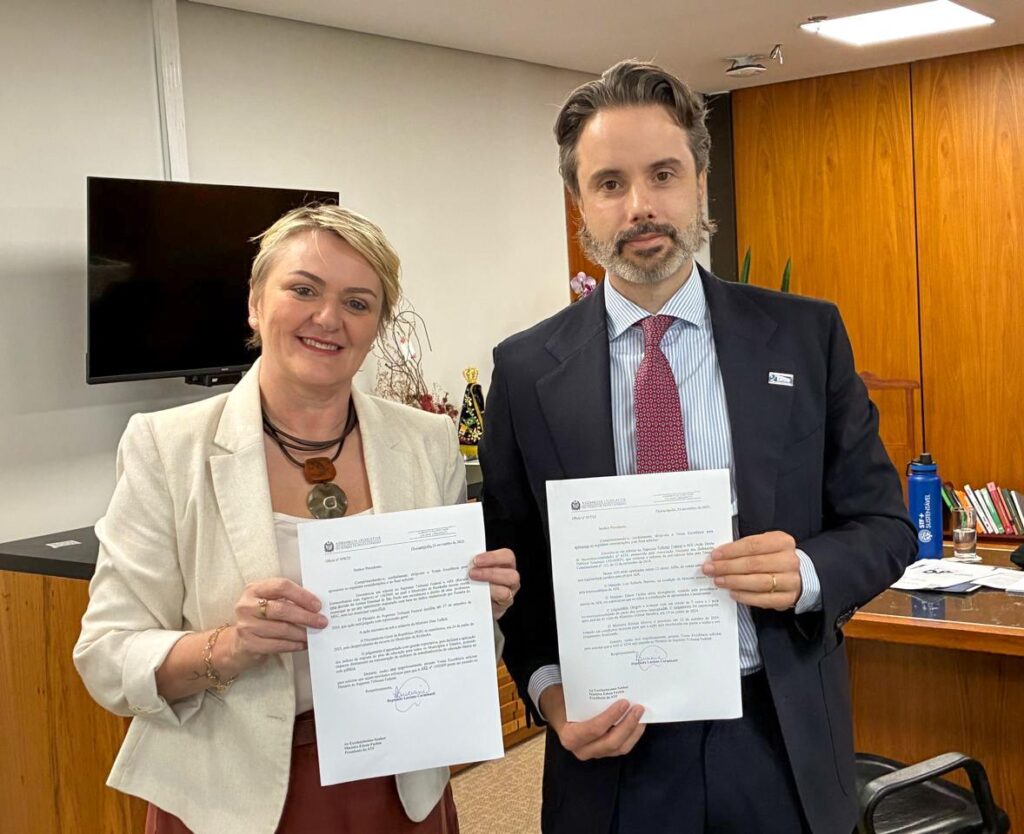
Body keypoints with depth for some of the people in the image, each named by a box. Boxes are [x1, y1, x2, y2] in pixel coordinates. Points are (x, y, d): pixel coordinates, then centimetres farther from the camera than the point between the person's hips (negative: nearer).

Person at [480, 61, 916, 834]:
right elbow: (512, 563, 3)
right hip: (614, 748, -1)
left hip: (782, 742, 1)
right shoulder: (526, 369, -3)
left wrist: (807, 573, -18)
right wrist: (547, 686, -13)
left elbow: (884, 523, 2)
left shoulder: (807, 335, -2)